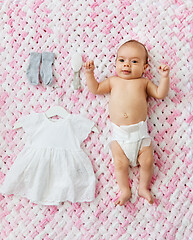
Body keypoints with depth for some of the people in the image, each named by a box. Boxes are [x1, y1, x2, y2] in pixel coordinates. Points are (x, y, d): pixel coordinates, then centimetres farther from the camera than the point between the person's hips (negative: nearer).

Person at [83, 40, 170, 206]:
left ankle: (143, 187, 16)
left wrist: (164, 77, -3)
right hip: (119, 133, 1)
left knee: (147, 161, -4)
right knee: (120, 163, -5)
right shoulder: (113, 81, 15)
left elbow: (160, 94, 8)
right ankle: (125, 191, 11)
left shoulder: (143, 82, 11)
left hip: (140, 131, 0)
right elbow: (95, 89, 19)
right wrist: (89, 73, 10)